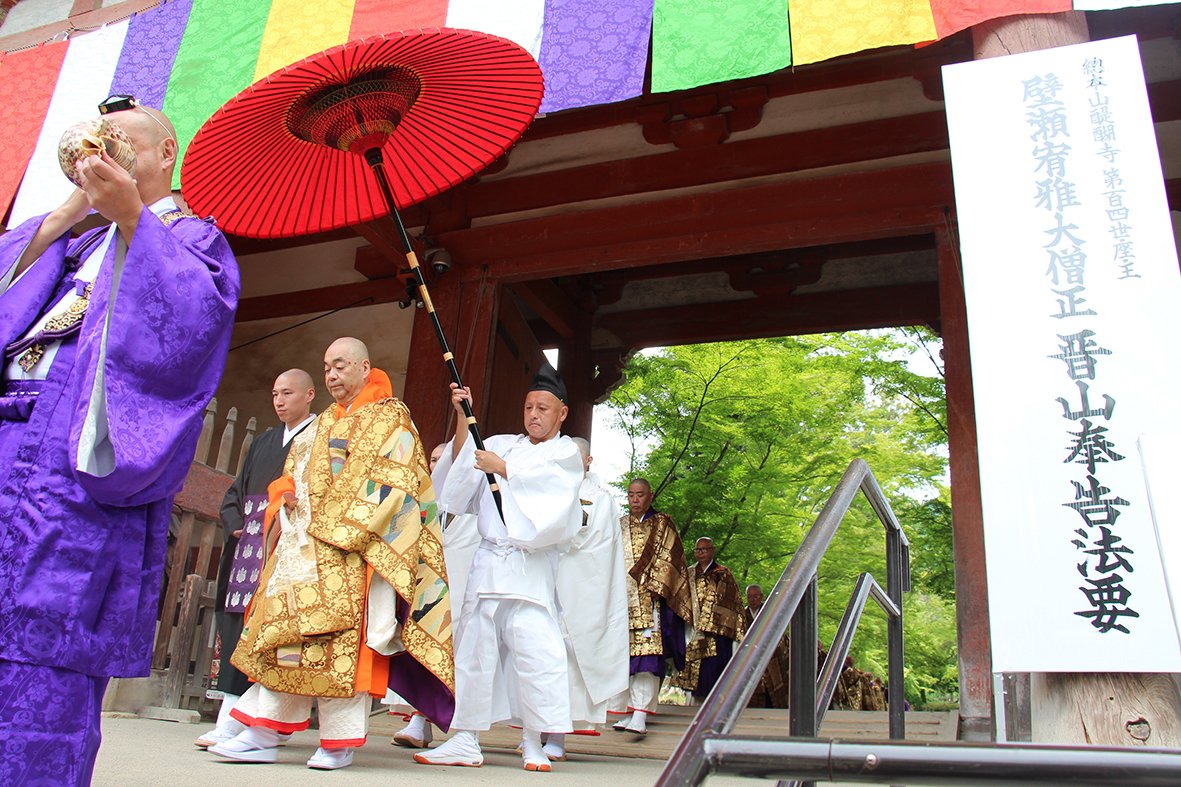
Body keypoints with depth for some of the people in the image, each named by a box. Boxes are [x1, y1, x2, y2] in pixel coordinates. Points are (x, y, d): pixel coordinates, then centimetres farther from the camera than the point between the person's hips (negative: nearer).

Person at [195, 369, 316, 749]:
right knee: (237, 618, 2)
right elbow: (236, 492, 22)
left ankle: (232, 722, -11)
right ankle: (231, 721, 5)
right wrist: (235, 526, 5)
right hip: (249, 543, 7)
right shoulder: (264, 441, 23)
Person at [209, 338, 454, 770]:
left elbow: (387, 480, -11)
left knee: (342, 640, -10)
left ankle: (340, 741, -3)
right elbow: (293, 475, 24)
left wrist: (336, 527, -17)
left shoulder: (388, 419, 0)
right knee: (282, 634, 4)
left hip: (346, 551, -8)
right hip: (300, 547, 8)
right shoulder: (323, 423, 24)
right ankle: (262, 734, 8)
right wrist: (283, 507, 2)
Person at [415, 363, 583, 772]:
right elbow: (460, 463, 6)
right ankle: (465, 741, 13)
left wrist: (500, 467, -6)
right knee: (474, 648, 5)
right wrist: (463, 418, -1)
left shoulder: (566, 453, 9)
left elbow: (541, 475, -11)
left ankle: (532, 744, 0)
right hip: (488, 559, 4)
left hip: (531, 565, -4)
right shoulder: (501, 444, 18)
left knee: (535, 649, -12)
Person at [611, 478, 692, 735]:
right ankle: (628, 711, 8)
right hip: (621, 597, 5)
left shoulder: (663, 524, 8)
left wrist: (654, 586, -13)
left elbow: (669, 559, -1)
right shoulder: (619, 526, 20)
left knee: (647, 654, -15)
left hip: (649, 599, -4)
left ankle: (640, 716, -22)